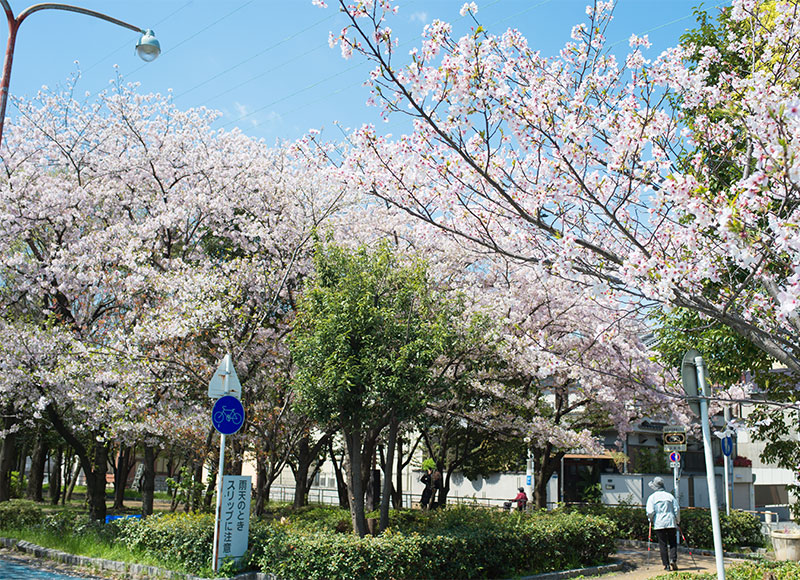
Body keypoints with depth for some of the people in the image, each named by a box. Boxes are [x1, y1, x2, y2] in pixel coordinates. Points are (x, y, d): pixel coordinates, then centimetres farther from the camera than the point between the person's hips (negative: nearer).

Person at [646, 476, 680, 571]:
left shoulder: (652, 497, -2)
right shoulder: (670, 496, 6)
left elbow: (650, 512, -9)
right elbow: (677, 509, 4)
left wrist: (650, 520, 9)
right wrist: (677, 520, 16)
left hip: (659, 524, -1)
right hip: (671, 523, 2)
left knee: (662, 544, 4)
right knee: (673, 543, 8)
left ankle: (666, 564, 3)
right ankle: (673, 560, -11)